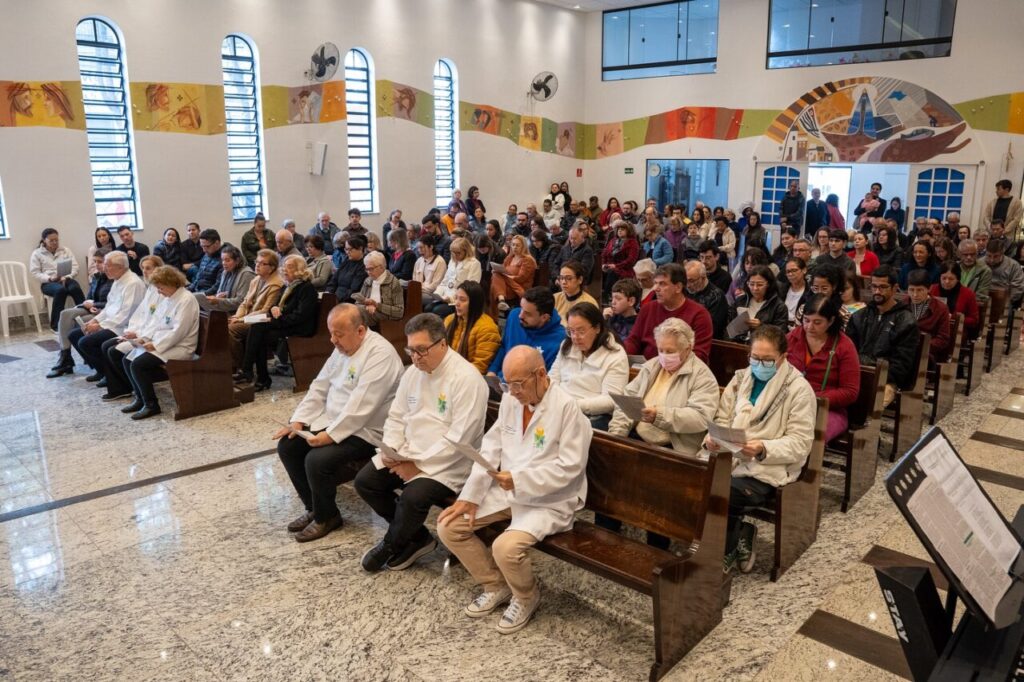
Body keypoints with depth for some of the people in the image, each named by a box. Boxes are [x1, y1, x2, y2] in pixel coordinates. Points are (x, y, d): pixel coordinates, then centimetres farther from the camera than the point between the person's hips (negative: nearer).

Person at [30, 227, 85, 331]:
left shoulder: (66, 250, 15)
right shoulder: (37, 253, 8)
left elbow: (75, 268, 6)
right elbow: (35, 273, 0)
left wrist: (67, 277, -13)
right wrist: (50, 278, -17)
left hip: (66, 280, 2)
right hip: (48, 283, -2)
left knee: (75, 288, -35)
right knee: (60, 289, -37)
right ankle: (56, 324, -32)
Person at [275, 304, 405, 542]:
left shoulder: (380, 354, -23)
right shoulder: (342, 347, 6)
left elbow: (360, 407, -28)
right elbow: (320, 387, 10)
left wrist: (330, 435, -27)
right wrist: (299, 420, 0)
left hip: (365, 431, -9)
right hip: (333, 422, 9)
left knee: (317, 459, -25)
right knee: (287, 445, -1)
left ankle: (326, 516, 2)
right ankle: (314, 507, 15)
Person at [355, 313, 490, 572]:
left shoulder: (467, 379, -19)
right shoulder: (413, 372, 6)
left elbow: (458, 439, -23)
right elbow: (396, 417, 13)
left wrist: (418, 465, -20)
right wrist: (392, 452, -6)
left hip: (448, 463, -8)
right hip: (408, 454, 8)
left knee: (413, 497, -30)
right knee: (365, 481, -7)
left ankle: (391, 545, 5)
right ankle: (416, 537, 7)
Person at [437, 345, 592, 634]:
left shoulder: (566, 407, -18)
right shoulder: (510, 399, 3)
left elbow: (570, 466, -20)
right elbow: (491, 449, 3)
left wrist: (519, 480, -27)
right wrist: (470, 496, -6)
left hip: (549, 500, -7)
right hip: (506, 490, 7)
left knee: (506, 547, -29)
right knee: (448, 526, -3)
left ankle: (526, 598, 7)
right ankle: (496, 586, 18)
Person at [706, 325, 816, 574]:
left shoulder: (799, 389, -5)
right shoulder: (740, 378, 13)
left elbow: (800, 443, -10)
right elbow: (723, 420, 13)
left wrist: (763, 449, -26)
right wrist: (712, 437, -10)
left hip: (768, 468, -5)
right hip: (730, 458, 5)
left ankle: (726, 552, 2)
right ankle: (739, 535, 2)